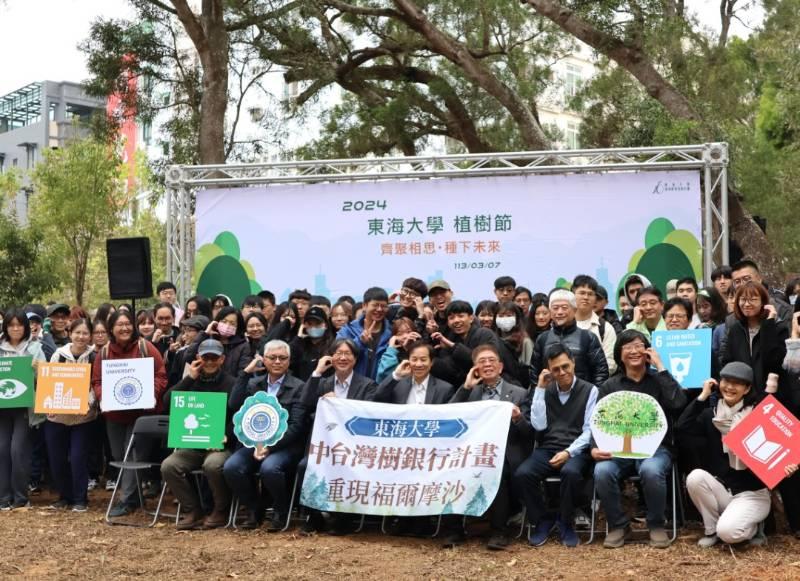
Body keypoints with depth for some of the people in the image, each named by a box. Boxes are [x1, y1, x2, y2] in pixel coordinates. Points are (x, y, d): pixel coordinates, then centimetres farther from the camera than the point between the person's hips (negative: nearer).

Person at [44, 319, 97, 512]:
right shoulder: (59, 354, 2)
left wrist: (89, 403, -21)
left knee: (78, 458, -6)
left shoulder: (95, 356, -3)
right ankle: (65, 496, 25)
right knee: (56, 459, 7)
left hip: (83, 415, -3)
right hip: (57, 415, 3)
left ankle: (80, 499, 8)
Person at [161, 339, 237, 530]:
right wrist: (189, 379, -4)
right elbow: (167, 404, 1)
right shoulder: (192, 382, 16)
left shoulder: (231, 384, 4)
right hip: (192, 446, 4)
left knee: (213, 465, -35)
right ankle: (192, 510, -5)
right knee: (168, 466, -22)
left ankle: (221, 511, -10)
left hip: (221, 445, -4)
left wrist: (226, 436, -21)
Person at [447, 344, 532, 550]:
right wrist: (465, 388, 1)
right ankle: (455, 528, -17)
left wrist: (518, 419, -17)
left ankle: (499, 531, -21)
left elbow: (529, 433, 5)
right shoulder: (470, 392, 19)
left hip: (504, 453, -2)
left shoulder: (518, 394, 12)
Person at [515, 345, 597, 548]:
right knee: (522, 474, -27)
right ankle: (542, 520, -3)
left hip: (576, 450, -3)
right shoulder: (546, 391, 13)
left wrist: (569, 452, -19)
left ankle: (565, 523, -11)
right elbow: (539, 426, 0)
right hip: (547, 449, 3)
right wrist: (540, 389, -1)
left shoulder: (589, 390, 3)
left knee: (571, 472, -38)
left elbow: (589, 430, -4)